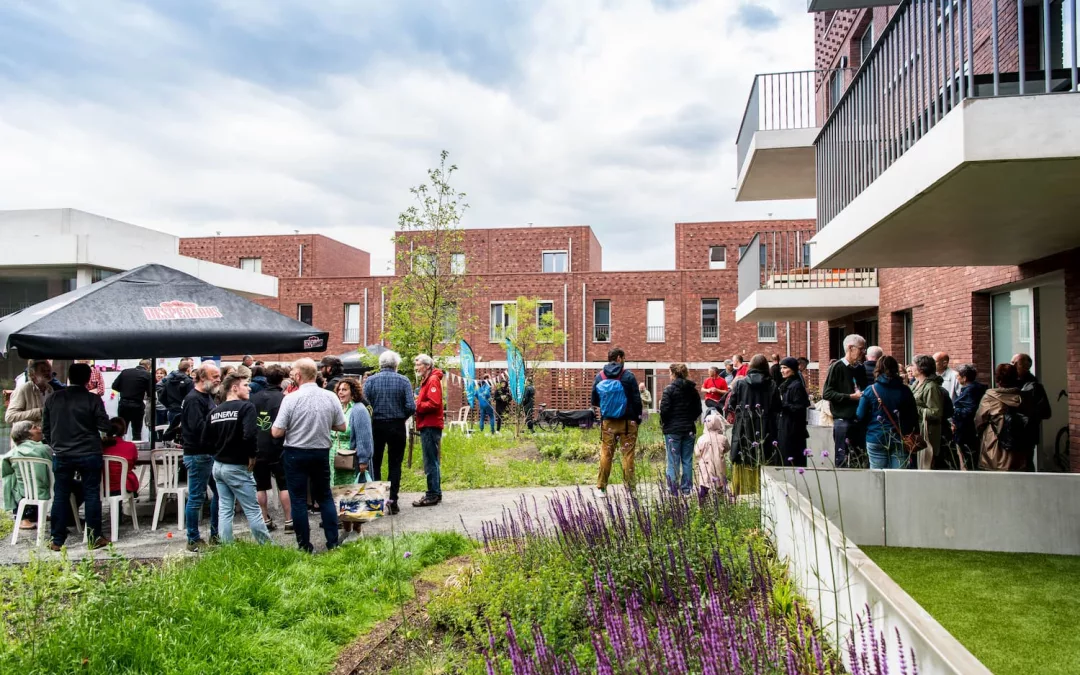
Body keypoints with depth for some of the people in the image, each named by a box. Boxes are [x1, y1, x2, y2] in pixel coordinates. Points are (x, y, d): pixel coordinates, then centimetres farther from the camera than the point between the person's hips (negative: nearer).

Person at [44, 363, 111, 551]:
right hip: (89, 454, -3)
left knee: (60, 496, 9)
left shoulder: (52, 398, 2)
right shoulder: (93, 399, -9)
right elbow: (104, 426, -8)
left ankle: (57, 540, 12)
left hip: (61, 455, 3)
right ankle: (94, 538, 6)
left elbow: (45, 428, 9)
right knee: (92, 495, 4)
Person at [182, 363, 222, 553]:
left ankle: (216, 535, 24)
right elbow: (198, 427, -27)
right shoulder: (193, 399, -16)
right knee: (196, 498, 0)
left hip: (210, 453, 10)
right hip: (198, 455, -10)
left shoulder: (207, 396, 15)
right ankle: (193, 540, 10)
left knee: (219, 493, 14)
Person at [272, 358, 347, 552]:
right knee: (325, 497, 15)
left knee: (298, 500, 7)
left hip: (296, 454, -3)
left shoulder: (291, 399, -15)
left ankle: (305, 546, 12)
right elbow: (342, 427, 3)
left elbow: (277, 432, -14)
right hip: (321, 453, 3)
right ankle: (333, 543, 16)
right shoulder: (331, 397, -5)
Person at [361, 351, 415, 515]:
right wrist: (401, 417, 8)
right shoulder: (404, 381, -5)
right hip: (397, 427, -1)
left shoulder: (370, 380, -3)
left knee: (375, 463, 11)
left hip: (376, 426, 1)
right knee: (395, 465, 7)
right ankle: (392, 500, 5)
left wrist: (371, 417, 9)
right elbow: (411, 407, -11)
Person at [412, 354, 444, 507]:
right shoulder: (427, 380, 22)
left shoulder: (433, 380, -10)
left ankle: (432, 495, -5)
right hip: (428, 426, 10)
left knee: (431, 462, -8)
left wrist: (416, 406, -13)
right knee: (432, 461, 13)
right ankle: (435, 493, 20)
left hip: (430, 427, -10)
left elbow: (434, 404, -21)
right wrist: (417, 403, 0)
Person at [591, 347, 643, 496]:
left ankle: (601, 488, 13)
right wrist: (638, 416, 5)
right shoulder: (628, 376, -8)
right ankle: (630, 488, 5)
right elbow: (637, 399, -8)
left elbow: (594, 401, 6)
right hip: (627, 422, -3)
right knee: (628, 455, 4)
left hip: (607, 422, 3)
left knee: (606, 454, 10)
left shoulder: (599, 376, 1)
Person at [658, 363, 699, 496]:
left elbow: (664, 409, -15)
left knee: (673, 461, 0)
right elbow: (698, 409, 8)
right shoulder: (692, 389, 5)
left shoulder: (669, 389, -11)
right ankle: (686, 489, 12)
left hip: (673, 430, -5)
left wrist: (663, 423, 1)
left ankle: (673, 490, 1)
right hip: (689, 429, 5)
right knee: (687, 460, 9)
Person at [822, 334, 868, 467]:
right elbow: (826, 393, -13)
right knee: (842, 459, -1)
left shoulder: (861, 369, 13)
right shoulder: (837, 367, -6)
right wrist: (851, 396, -15)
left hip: (859, 420, 6)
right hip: (843, 419, -6)